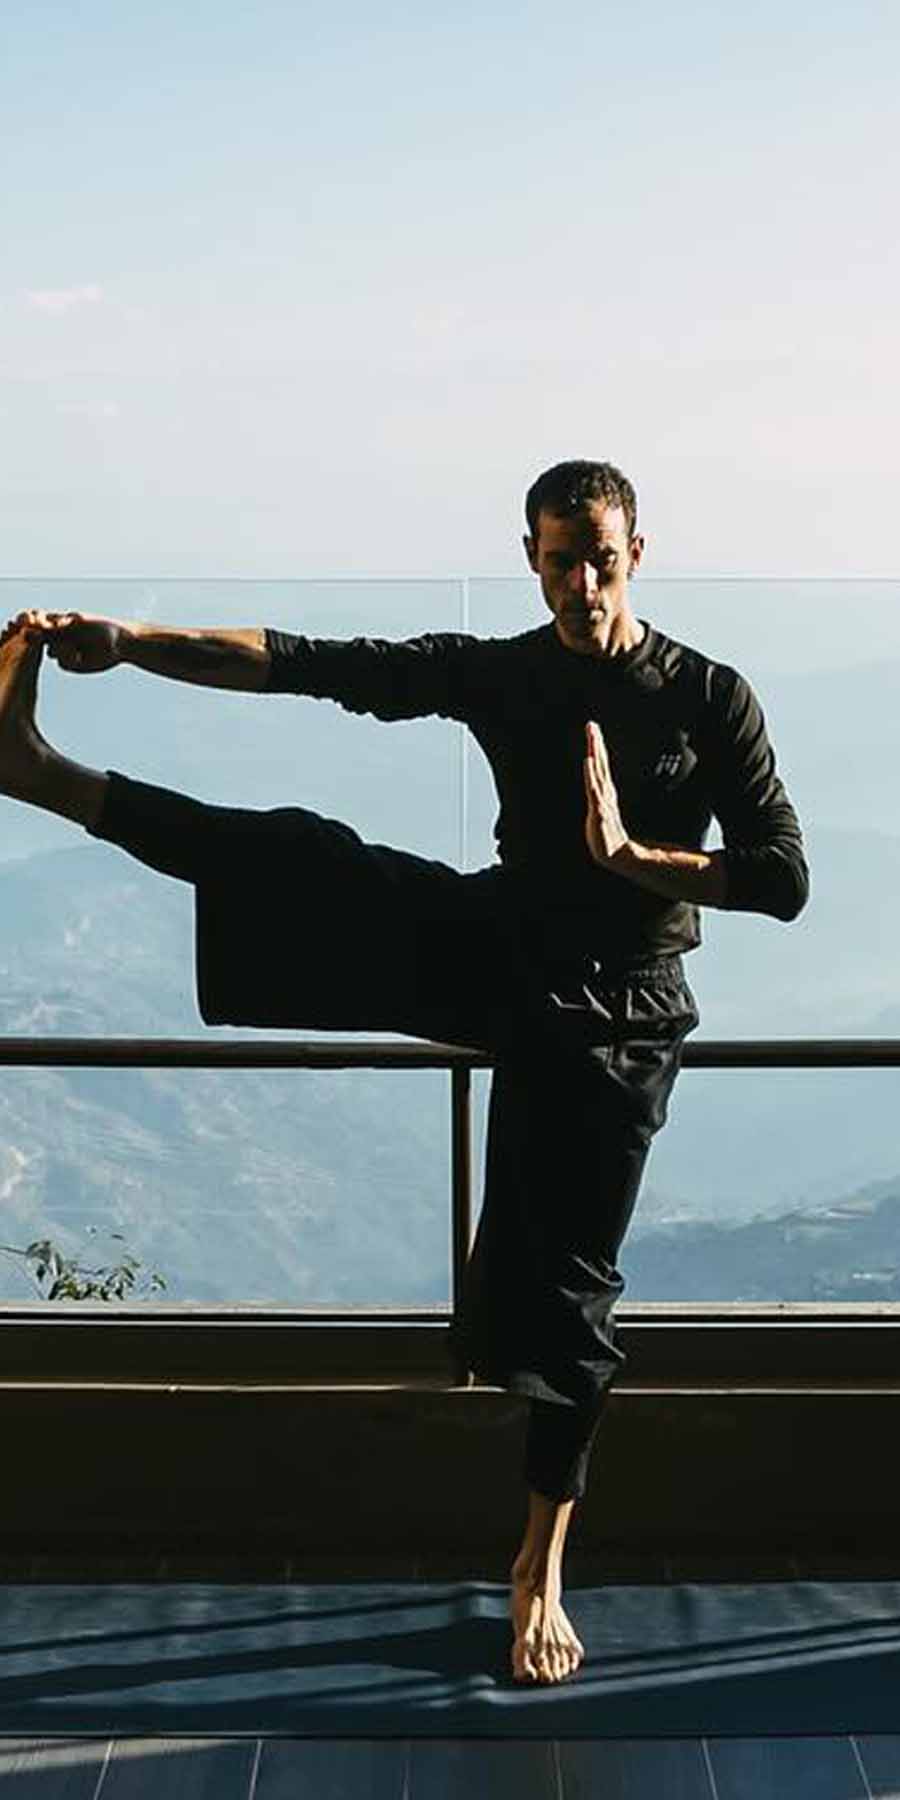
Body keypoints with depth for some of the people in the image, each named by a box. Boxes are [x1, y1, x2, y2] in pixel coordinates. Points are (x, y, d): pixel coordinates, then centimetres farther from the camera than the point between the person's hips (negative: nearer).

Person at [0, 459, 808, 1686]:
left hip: (613, 1009, -2)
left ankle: (542, 1566, 17)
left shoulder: (709, 697, -7)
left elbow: (786, 880, -11)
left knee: (565, 1283, 2)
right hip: (499, 953, 2)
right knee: (309, 863, -21)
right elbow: (314, 666, -9)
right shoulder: (497, 672, 0)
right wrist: (124, 641, -18)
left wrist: (635, 856, -21)